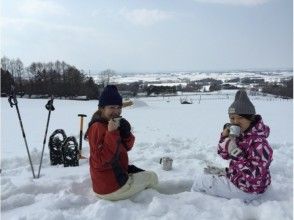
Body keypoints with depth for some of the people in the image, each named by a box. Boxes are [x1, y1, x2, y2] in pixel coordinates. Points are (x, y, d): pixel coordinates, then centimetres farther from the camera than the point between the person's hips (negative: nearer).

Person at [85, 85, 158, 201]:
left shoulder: (116, 122, 6)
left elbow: (127, 147, 10)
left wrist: (126, 132, -9)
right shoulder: (98, 128, -21)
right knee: (152, 177, 7)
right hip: (111, 187, -9)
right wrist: (111, 133, -32)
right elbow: (103, 159, -28)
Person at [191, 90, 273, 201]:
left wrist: (236, 153, -35)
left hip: (247, 190, -8)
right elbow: (224, 155, 4)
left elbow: (255, 177, -32)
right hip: (236, 177, 8)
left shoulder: (258, 143, -30)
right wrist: (224, 137, -14)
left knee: (199, 179, 0)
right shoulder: (239, 134, -5)